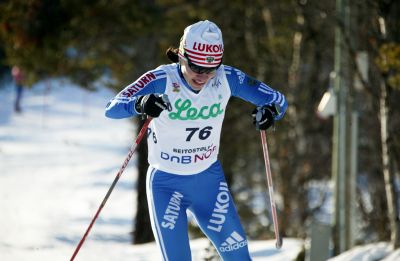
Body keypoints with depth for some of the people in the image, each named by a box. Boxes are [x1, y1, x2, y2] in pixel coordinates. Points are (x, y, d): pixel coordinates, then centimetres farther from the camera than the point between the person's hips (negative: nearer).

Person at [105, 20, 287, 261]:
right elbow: (112, 108, -31)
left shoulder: (227, 79, -12)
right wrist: (141, 104, -53)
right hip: (166, 183, -3)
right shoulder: (162, 81, -22)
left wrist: (270, 111, -29)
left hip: (208, 179, 3)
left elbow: (278, 100, -5)